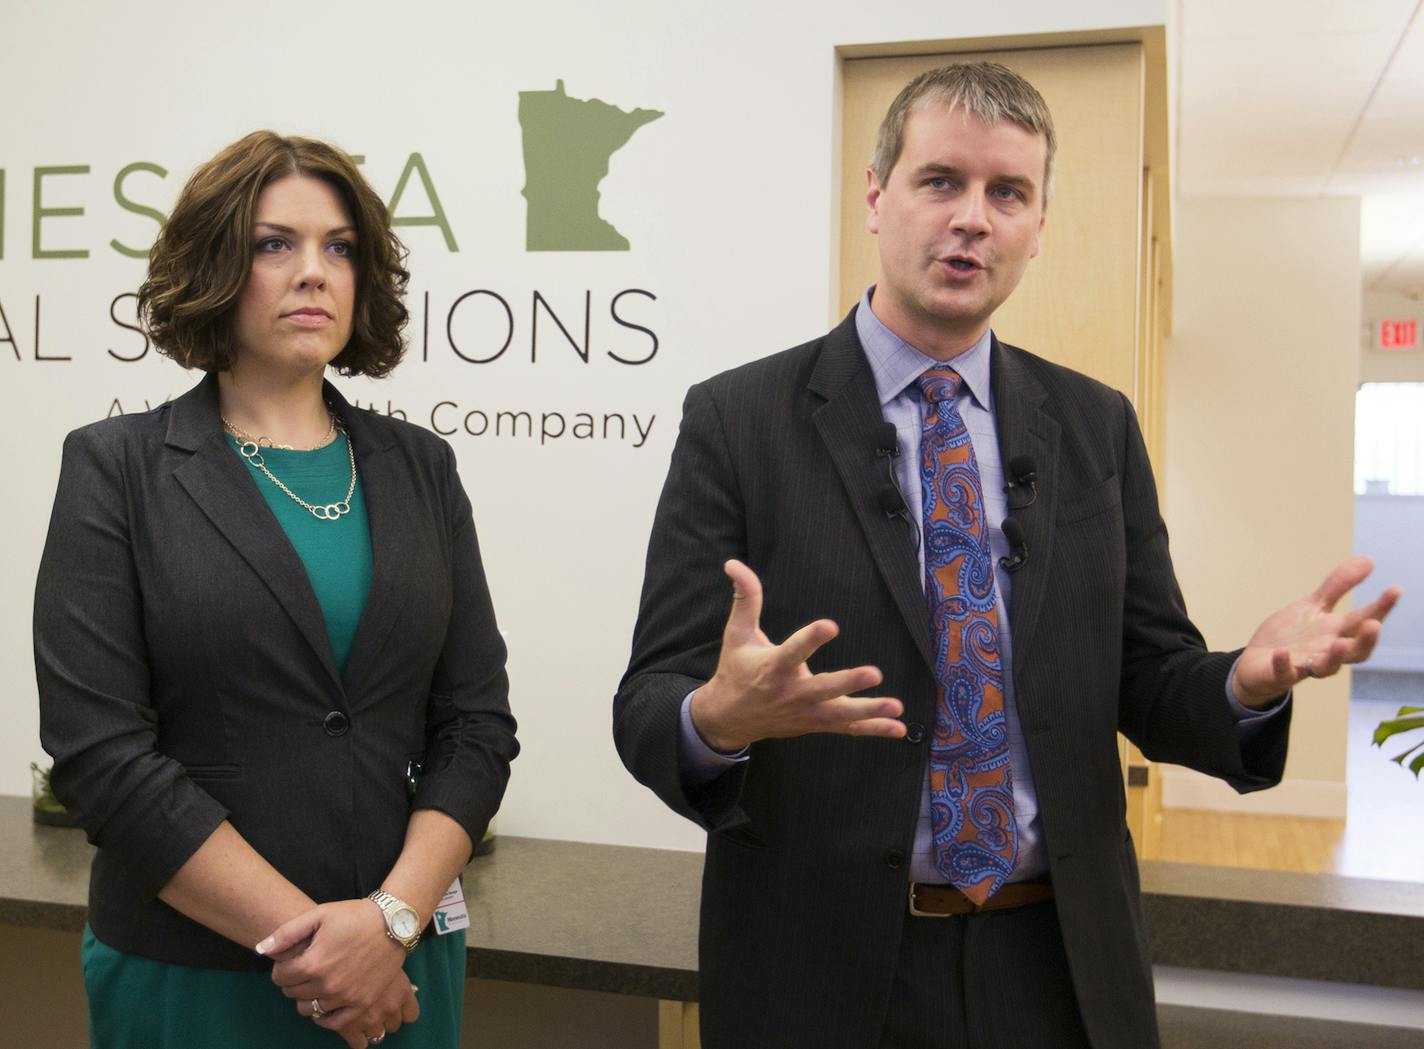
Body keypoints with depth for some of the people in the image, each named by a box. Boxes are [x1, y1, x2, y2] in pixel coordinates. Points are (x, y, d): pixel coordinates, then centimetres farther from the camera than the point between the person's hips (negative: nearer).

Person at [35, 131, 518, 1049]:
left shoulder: (420, 467, 3)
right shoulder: (118, 468, -4)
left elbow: (479, 722, 0)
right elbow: (99, 749, -11)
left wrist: (391, 921, -13)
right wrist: (297, 935, -15)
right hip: (188, 973, -2)